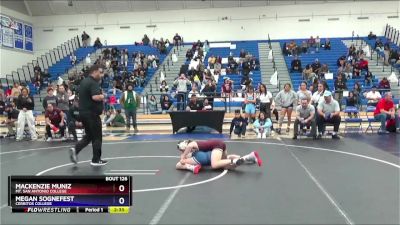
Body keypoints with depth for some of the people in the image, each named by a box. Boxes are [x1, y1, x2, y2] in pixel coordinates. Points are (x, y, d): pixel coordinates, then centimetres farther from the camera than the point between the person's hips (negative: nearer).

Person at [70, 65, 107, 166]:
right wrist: (103, 96, -12)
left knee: (89, 135, 20)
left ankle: (75, 149, 3)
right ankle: (96, 160, 11)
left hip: (83, 112, 9)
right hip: (92, 113, -9)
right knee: (97, 137, 3)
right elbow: (95, 97, -31)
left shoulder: (84, 82, 14)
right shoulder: (93, 83, -16)